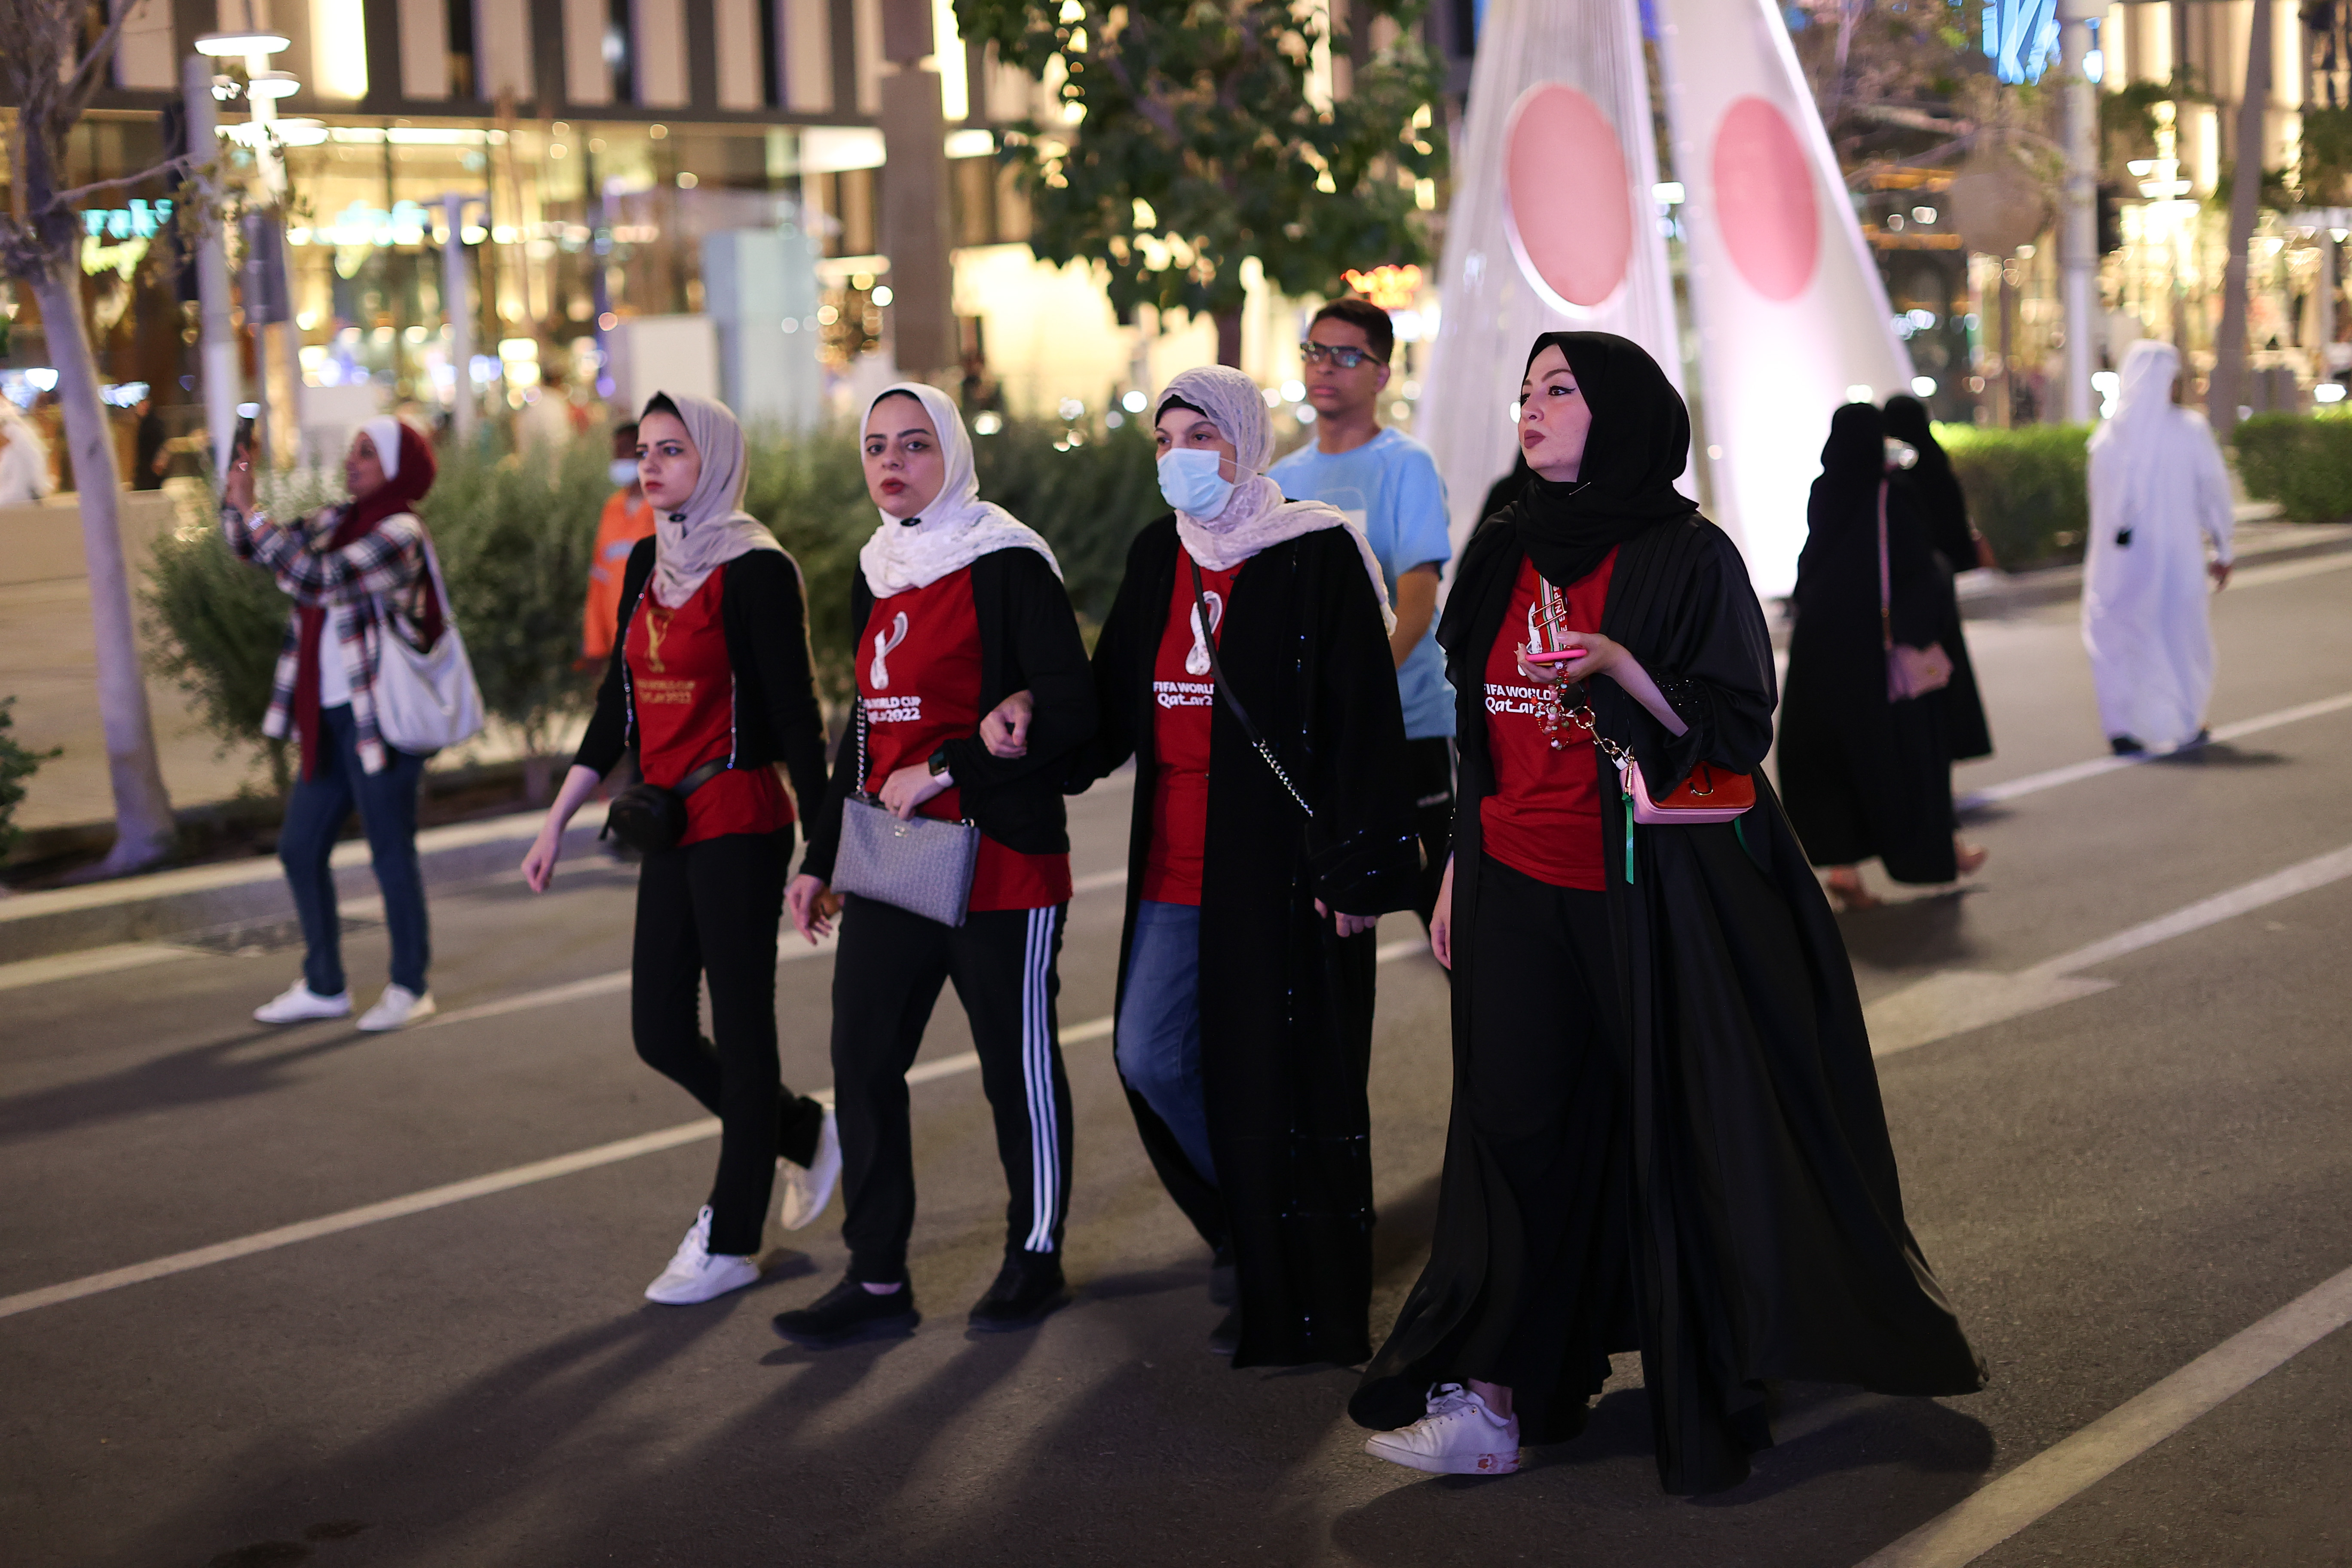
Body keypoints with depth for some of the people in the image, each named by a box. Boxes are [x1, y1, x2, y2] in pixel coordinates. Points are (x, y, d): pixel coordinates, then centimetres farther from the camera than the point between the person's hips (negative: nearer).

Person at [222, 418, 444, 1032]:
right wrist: (234, 494, -1)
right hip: (331, 717, 9)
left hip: (380, 717, -9)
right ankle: (323, 986, 23)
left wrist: (252, 514, -19)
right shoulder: (337, 521, 12)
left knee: (391, 851, 1)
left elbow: (318, 578, -23)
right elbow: (254, 546, 17)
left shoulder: (399, 533, -13)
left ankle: (410, 987, 14)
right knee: (300, 848, 11)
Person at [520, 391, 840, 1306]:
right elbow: (616, 703, 16)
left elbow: (795, 711, -12)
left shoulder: (755, 570, -10)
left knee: (739, 1030, 1)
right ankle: (806, 1135, 32)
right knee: (660, 1032, 9)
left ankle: (730, 1243, 10)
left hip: (740, 824, -8)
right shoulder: (647, 566, 11)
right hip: (670, 824, 8)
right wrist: (557, 820, 15)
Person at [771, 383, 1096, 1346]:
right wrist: (822, 858, 21)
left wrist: (947, 770, -18)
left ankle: (1036, 1257, 22)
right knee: (862, 1062, 3)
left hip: (1000, 860, -7)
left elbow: (1071, 707, -15)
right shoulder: (876, 576, 14)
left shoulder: (1007, 565, -8)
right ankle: (877, 1279, 11)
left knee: (1017, 1064, 5)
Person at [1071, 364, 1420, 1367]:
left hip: (1279, 862, -6)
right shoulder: (1157, 558, 12)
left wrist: (1358, 867, -15)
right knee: (1149, 1056, 6)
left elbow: (1365, 720, -11)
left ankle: (1295, 1301, 13)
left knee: (1280, 1073, -1)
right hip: (1177, 862, 6)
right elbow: (1115, 701, 15)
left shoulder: (1317, 558, -8)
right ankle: (1245, 1223, 30)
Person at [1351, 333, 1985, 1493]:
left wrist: (1619, 663, -25)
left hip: (1646, 894, -5)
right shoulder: (1504, 556, 10)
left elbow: (1738, 730, -11)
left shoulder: (1690, 559, -8)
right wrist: (1457, 871, 14)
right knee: (1520, 1129, 2)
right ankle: (1496, 1398, 4)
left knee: (1673, 1127, 2)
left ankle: (1704, 1395, 15)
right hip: (1516, 887, 5)